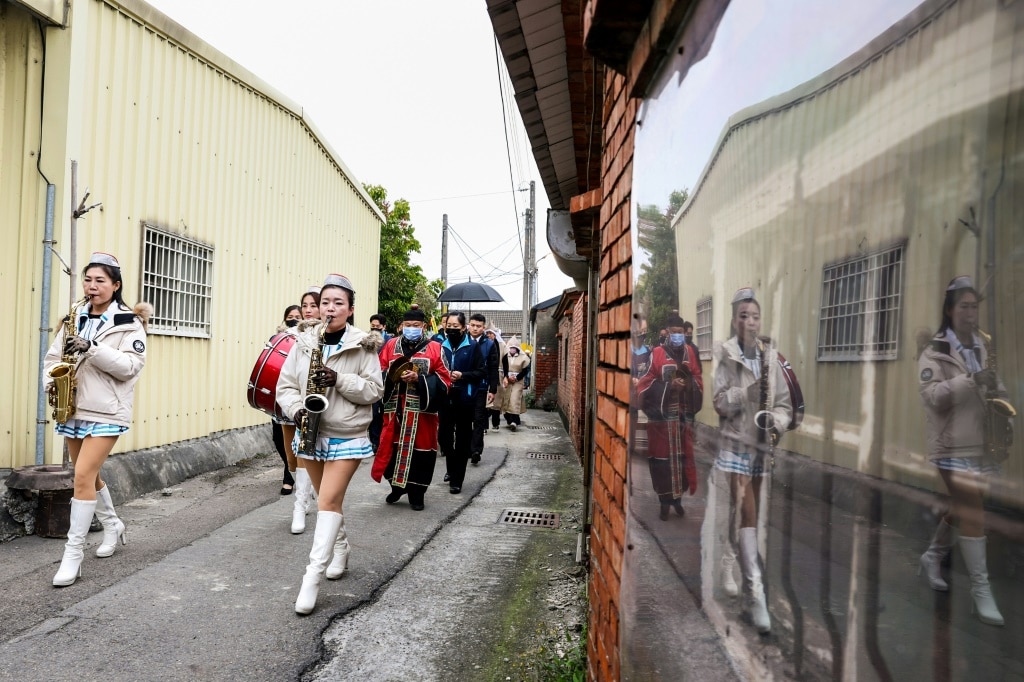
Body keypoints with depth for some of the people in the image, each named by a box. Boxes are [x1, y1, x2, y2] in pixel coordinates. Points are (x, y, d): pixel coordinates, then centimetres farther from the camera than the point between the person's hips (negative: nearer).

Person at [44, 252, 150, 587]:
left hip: (105, 411, -6)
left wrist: (92, 348, -23)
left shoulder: (129, 322, -6)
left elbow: (130, 366, -15)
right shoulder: (74, 319, 11)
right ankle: (113, 526, 38)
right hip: (72, 410, 7)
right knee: (88, 476, 17)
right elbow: (53, 356, 13)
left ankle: (73, 555, -3)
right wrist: (51, 382, -6)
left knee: (83, 476, -12)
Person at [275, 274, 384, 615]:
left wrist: (339, 380, -23)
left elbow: (374, 389, -10)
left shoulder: (363, 345, -7)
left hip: (347, 435, -4)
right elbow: (285, 384, 3)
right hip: (311, 433, 4)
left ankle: (312, 578, -5)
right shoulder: (304, 342, 2)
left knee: (329, 501, -10)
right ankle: (340, 549, 41)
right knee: (328, 498, 18)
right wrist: (297, 409, -16)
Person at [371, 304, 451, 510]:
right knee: (393, 446, 5)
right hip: (395, 408, 2)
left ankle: (416, 493, 17)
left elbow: (444, 380, -3)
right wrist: (393, 376, -14)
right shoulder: (391, 345, 9)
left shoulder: (435, 348, 2)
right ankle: (396, 486, 27)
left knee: (419, 448, 2)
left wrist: (419, 379, -16)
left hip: (422, 410, -2)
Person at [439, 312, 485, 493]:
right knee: (443, 437, 7)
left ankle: (456, 479, 15)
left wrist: (462, 375, -16)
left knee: (462, 441, 4)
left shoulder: (473, 346, -2)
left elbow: (481, 372, -4)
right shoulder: (441, 346, 6)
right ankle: (452, 468, 35)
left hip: (465, 399, -3)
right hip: (445, 398, 3)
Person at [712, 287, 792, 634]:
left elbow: (785, 401, 7)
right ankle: (756, 593, -9)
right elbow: (719, 402, -10)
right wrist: (747, 391, -24)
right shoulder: (724, 355, -4)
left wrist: (777, 422, -12)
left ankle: (728, 568, 31)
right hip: (734, 442, -4)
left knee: (748, 513, 12)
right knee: (745, 513, -11)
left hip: (761, 444, 4)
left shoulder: (771, 356, 6)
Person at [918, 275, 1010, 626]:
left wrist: (1000, 398, -1)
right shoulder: (934, 352, -8)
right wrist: (970, 380, -32)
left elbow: (993, 387, 22)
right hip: (952, 445, -7)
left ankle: (933, 556, 37)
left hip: (982, 443, 7)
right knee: (971, 511, -7)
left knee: (964, 507, 17)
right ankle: (981, 589, 1)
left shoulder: (983, 349, 12)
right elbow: (931, 396, -19)